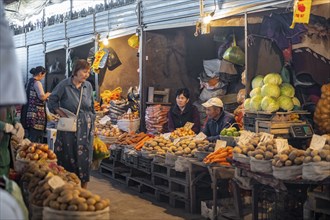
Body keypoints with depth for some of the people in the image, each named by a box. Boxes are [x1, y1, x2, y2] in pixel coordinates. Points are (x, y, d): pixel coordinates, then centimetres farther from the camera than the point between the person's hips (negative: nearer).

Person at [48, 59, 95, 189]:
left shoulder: (88, 86, 5)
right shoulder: (64, 85, -7)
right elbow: (52, 101, -1)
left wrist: (92, 122, 14)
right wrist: (62, 114, -9)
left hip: (86, 127, 3)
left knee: (85, 156, 5)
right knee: (68, 156, 3)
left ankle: (84, 189, 14)